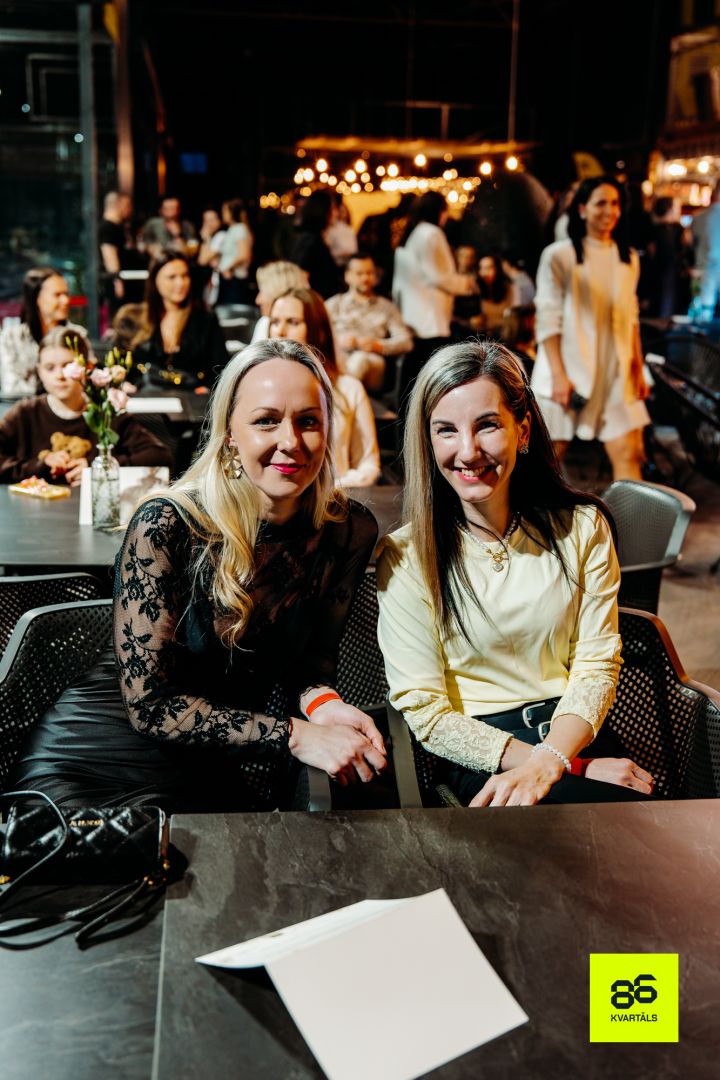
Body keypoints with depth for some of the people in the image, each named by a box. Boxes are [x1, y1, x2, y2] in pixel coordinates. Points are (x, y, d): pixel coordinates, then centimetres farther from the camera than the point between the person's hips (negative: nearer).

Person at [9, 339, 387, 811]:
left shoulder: (350, 530, -8)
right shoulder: (166, 526, -20)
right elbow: (148, 704, -19)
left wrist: (319, 700, -18)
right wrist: (294, 736, -26)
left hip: (233, 770, 4)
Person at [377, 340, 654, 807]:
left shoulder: (582, 527, 2)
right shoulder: (407, 557, -7)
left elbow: (597, 664, 1)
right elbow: (425, 712, -8)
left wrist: (547, 764, -18)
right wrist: (576, 766, -16)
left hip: (573, 730, 4)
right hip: (477, 755, -4)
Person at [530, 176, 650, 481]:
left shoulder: (628, 258, 12)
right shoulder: (559, 256, -4)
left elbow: (632, 319, 16)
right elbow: (548, 321, -8)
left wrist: (639, 370, 13)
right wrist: (558, 374, -14)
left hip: (615, 374, 4)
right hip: (568, 372, -4)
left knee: (629, 455, -4)